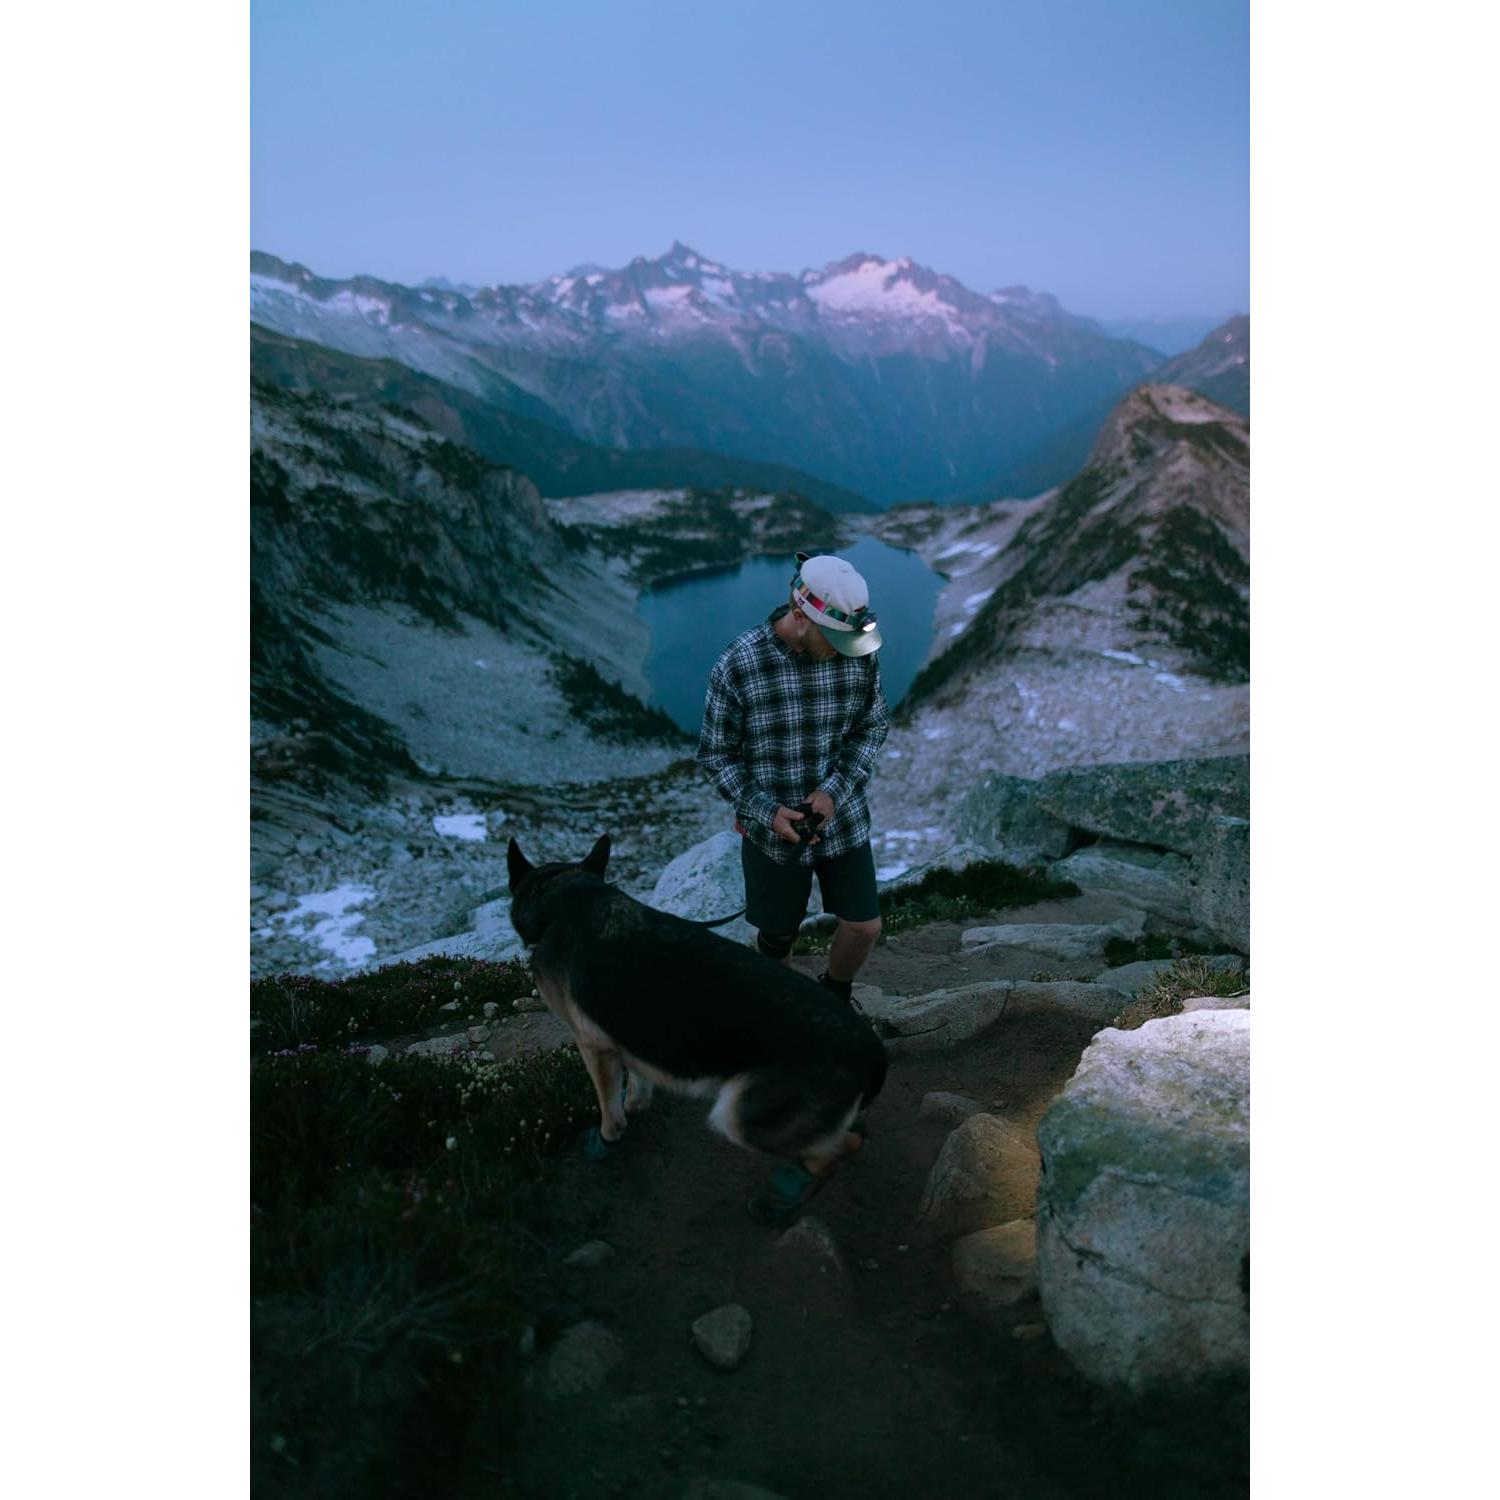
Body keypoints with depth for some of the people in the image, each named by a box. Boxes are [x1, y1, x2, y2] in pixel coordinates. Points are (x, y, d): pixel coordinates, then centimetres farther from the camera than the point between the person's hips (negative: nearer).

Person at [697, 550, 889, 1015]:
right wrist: (767, 811, -21)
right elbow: (716, 756, -10)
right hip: (774, 829, -2)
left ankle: (835, 996, 42)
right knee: (778, 937, 15)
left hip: (843, 817, 3)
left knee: (864, 927, 10)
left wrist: (836, 790, -13)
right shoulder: (737, 667, -22)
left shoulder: (860, 653, -13)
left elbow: (873, 726, 1)